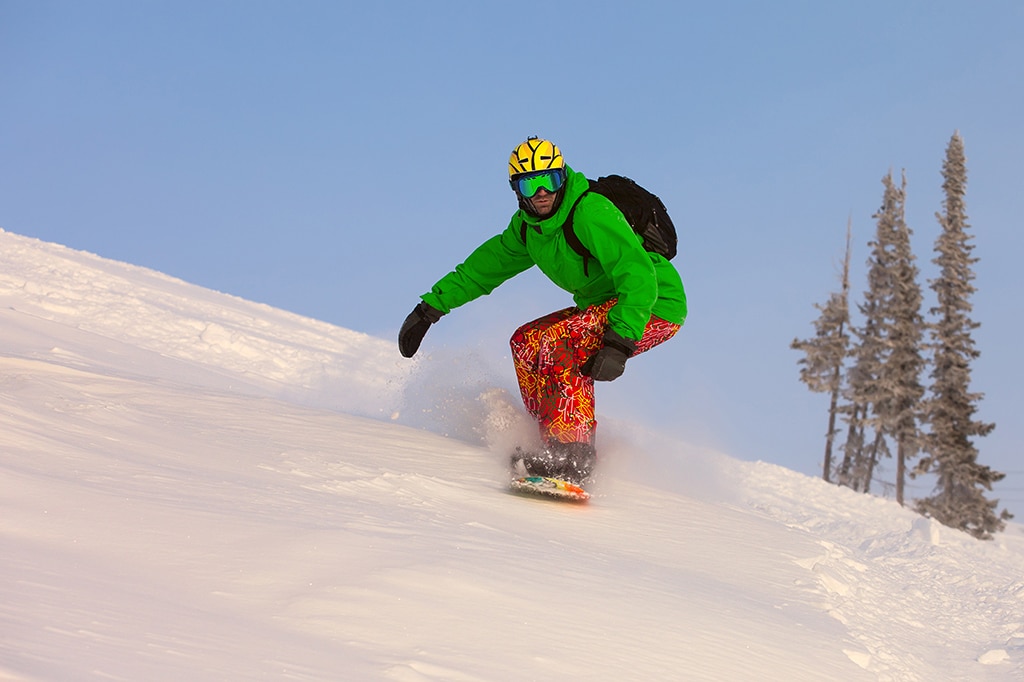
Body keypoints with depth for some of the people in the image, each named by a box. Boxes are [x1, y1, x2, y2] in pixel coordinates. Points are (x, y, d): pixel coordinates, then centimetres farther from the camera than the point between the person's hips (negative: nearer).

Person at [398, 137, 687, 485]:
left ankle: (575, 452, -25)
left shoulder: (591, 213, -25)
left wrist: (619, 344, -41)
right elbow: (489, 263, 15)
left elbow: (639, 277, -32)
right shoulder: (528, 225, 2)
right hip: (603, 303, 9)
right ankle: (555, 447, 2)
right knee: (527, 341, 2)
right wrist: (430, 307, 12)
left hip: (655, 303, -9)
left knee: (559, 344, -25)